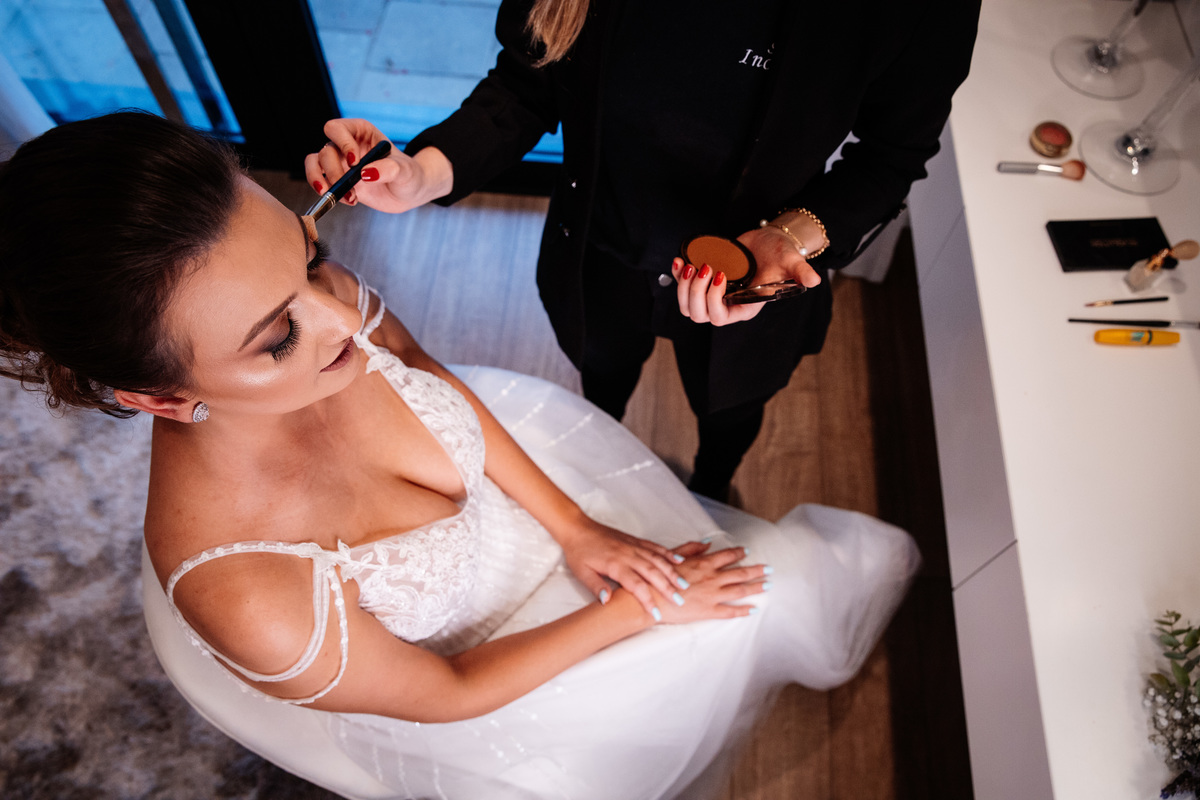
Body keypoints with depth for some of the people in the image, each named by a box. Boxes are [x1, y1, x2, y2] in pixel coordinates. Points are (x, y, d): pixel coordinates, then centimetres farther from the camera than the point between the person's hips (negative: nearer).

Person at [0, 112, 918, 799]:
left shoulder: (324, 300, -30)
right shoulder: (244, 599, -41)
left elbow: (434, 373, -8)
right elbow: (449, 695, -23)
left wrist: (572, 528, -9)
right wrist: (637, 613, -14)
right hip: (442, 657, -3)